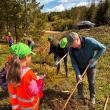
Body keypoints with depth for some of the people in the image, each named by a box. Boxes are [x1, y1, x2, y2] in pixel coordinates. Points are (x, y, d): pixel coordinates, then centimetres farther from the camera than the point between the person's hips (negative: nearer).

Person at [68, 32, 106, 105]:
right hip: (80, 66, 3)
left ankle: (92, 97, 25)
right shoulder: (71, 48, -24)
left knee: (91, 82, 4)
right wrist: (78, 74, -26)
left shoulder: (90, 42, -34)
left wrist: (94, 59, -27)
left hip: (91, 66, -3)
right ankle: (80, 94, 35)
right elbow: (74, 62, -18)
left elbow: (103, 48, -23)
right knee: (79, 80, 12)